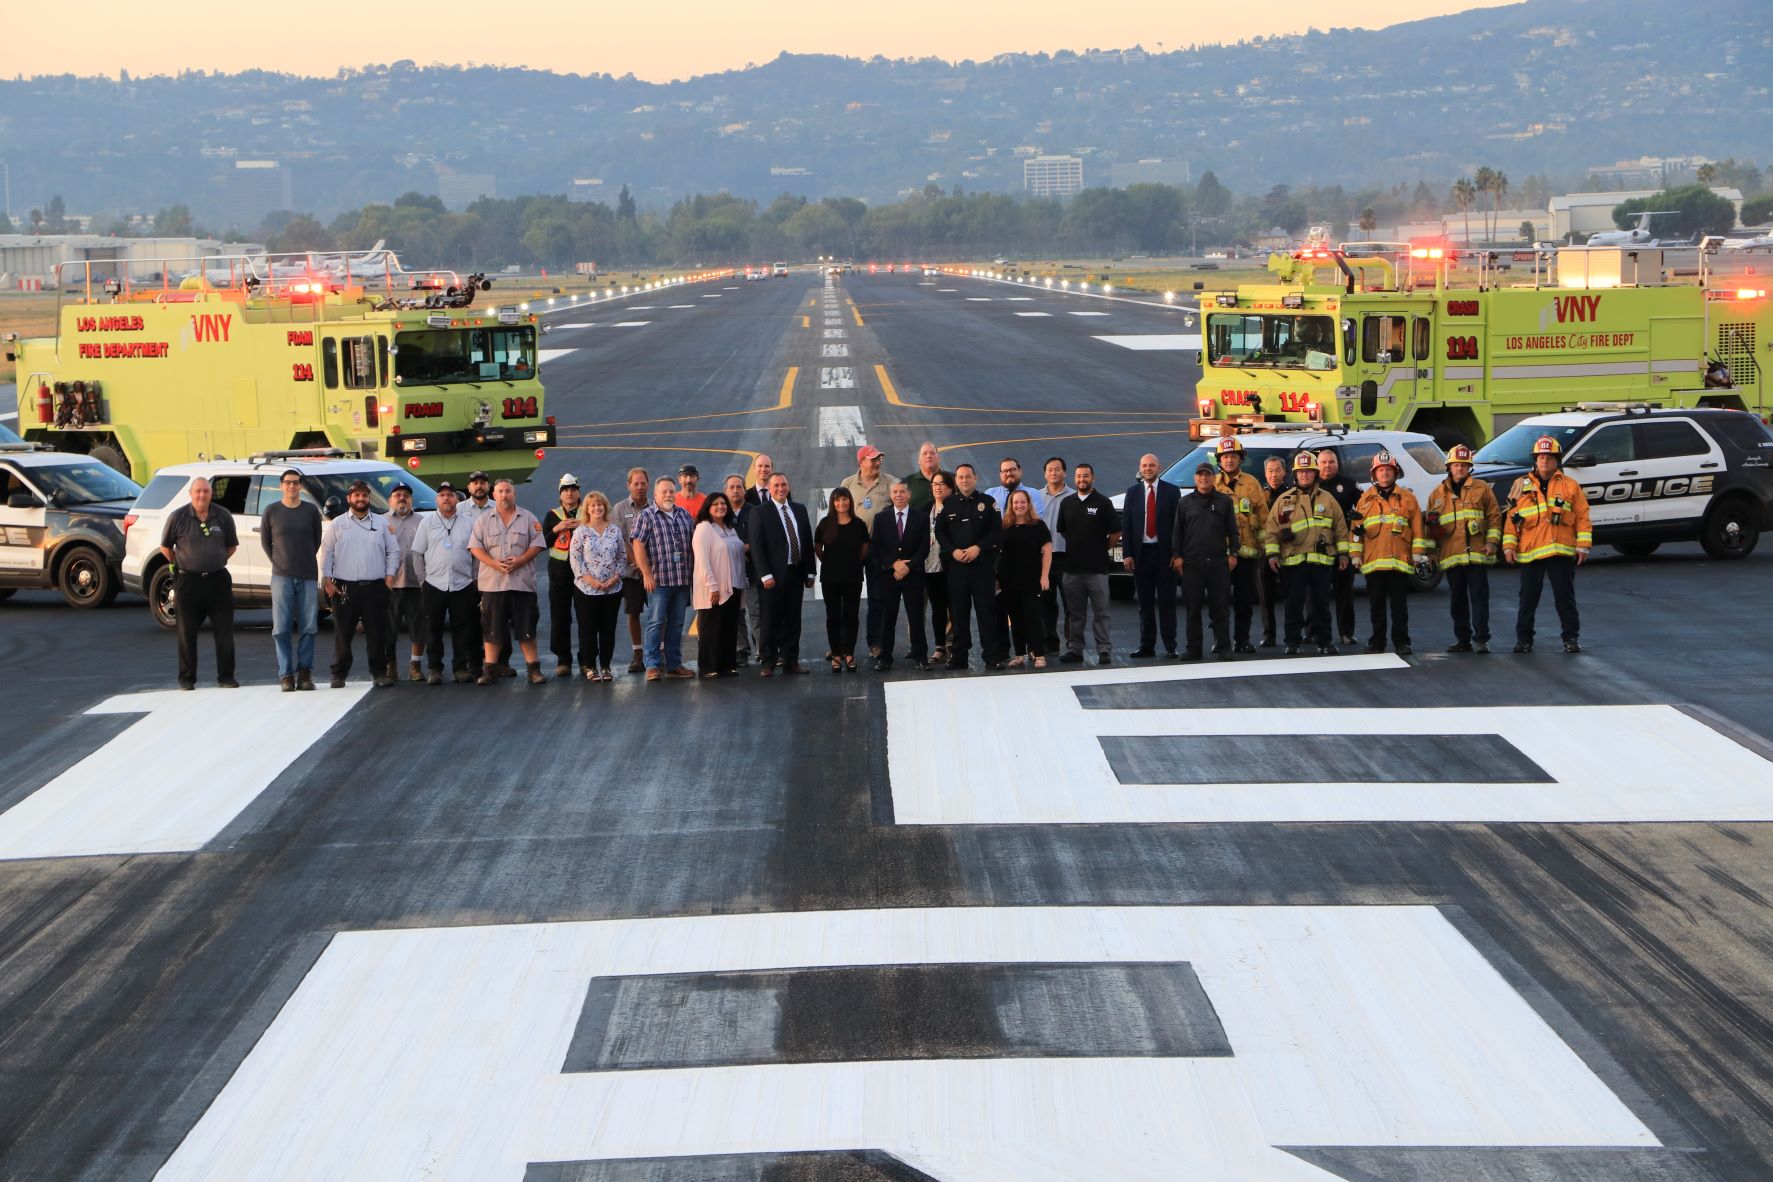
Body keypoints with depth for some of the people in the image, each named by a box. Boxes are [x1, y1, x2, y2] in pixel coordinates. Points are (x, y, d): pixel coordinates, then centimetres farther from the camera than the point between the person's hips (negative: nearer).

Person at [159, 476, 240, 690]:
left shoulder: (223, 516, 3)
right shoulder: (178, 517, -4)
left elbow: (232, 545, 16)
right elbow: (165, 547, 7)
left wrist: (218, 561, 10)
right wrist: (180, 564, 6)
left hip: (218, 580, 2)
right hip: (188, 581, -2)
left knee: (224, 631, 2)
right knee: (187, 632, 3)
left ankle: (226, 676, 10)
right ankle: (187, 678, 10)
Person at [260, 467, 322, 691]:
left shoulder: (311, 510, 5)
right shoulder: (271, 511, 3)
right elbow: (264, 541, 12)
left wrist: (306, 559, 10)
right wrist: (278, 562, 7)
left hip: (308, 577, 1)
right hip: (281, 577, -1)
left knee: (308, 627, 0)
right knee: (282, 628, -3)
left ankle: (305, 673, 6)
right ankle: (286, 675, 0)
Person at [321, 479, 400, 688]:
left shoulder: (381, 523, 10)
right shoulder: (337, 524, 7)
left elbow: (393, 550, 12)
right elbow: (326, 553, 6)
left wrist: (389, 575, 2)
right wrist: (328, 581, -1)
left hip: (375, 586, 1)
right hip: (344, 587, -1)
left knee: (377, 632, 1)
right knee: (342, 633, 1)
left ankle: (379, 672, 7)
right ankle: (339, 674, 8)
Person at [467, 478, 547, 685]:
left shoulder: (528, 518, 8)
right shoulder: (484, 520, 9)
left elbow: (537, 545, 3)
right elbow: (476, 547, 3)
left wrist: (518, 561, -12)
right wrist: (495, 564, -11)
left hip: (522, 581, -1)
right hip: (492, 582, 1)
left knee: (526, 628, -1)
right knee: (491, 628, 1)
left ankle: (534, 668, 3)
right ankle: (490, 669, 5)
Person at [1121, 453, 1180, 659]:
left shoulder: (1171, 491, 1)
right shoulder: (1132, 492, 8)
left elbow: (1177, 523, -1)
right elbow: (1126, 524, 5)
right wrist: (1127, 553, -3)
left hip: (1164, 552, -2)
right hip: (1141, 553, 2)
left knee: (1167, 601, 0)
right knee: (1145, 603, 7)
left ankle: (1170, 646, 2)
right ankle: (1147, 646, 11)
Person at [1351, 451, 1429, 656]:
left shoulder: (1407, 498, 7)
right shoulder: (1365, 499, 11)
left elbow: (1417, 528, 6)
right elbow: (1355, 529, 11)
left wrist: (1418, 554, 0)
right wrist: (1356, 555, 5)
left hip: (1400, 560, -1)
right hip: (1373, 561, 1)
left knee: (1399, 604, 1)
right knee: (1376, 604, 6)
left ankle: (1401, 641, 6)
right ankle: (1377, 641, 13)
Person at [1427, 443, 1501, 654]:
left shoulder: (1482, 488, 6)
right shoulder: (1437, 494, 13)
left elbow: (1494, 516, 5)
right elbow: (1431, 524, 17)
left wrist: (1492, 541, -4)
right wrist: (1431, 549, 11)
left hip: (1477, 554, -3)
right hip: (1450, 556, 3)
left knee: (1479, 597, -6)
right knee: (1458, 600, 8)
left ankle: (1481, 639, -6)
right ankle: (1462, 639, 15)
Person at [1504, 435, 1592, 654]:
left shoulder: (1570, 486, 7)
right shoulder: (1522, 486, 10)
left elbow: (1582, 518, 4)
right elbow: (1511, 518, 8)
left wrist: (1583, 546, -3)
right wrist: (1509, 545, 1)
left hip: (1562, 552, -1)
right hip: (1529, 552, 1)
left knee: (1565, 597, 1)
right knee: (1528, 598, 5)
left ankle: (1571, 638, 8)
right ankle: (1523, 638, 13)